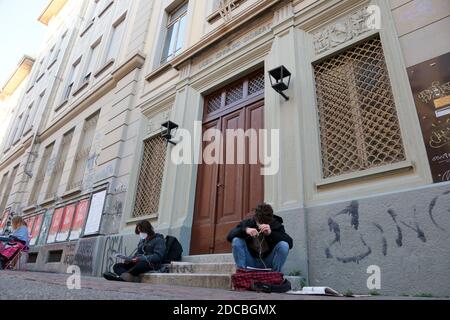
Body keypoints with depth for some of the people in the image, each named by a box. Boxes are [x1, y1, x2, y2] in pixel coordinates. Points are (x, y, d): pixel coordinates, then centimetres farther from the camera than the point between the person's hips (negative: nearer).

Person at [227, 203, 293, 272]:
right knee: (236, 241, -23)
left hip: (268, 263, -1)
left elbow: (290, 243, -23)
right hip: (251, 262, 1)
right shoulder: (248, 223, -8)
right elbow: (229, 236, -16)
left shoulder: (276, 225, -9)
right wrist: (245, 230, -35)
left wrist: (271, 233, -37)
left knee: (284, 245, -27)